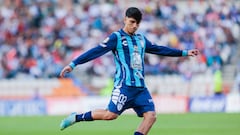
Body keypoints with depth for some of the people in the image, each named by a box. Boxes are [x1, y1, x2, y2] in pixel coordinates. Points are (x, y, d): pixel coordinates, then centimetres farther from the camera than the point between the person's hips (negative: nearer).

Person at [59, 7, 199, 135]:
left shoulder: (141, 39, 19)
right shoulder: (116, 37, -2)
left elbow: (159, 49, 29)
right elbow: (96, 51, -9)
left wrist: (184, 53, 32)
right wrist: (73, 64, -17)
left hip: (141, 87, 7)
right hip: (124, 85, -6)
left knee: (151, 115, -9)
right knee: (111, 114, -16)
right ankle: (76, 117, 2)